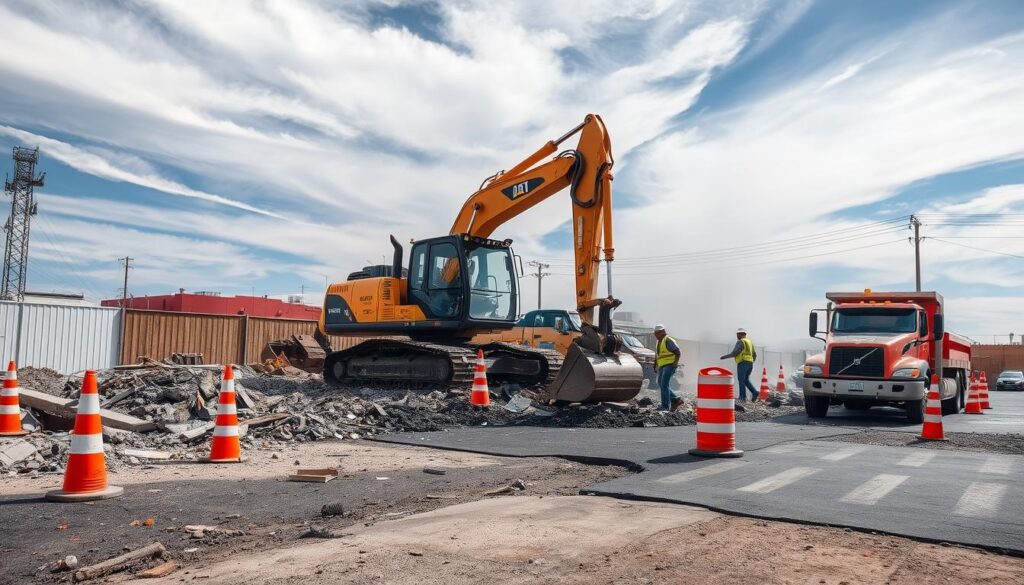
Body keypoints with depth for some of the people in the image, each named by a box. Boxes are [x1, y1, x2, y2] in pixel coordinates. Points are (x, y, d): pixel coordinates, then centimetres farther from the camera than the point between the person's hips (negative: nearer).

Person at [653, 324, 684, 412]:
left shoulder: (668, 341, -11)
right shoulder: (659, 342, 16)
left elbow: (677, 352, -14)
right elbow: (657, 355, 25)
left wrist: (675, 363, -18)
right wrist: (656, 364, 16)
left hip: (670, 365, -9)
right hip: (662, 366, 10)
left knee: (664, 384, -14)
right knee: (661, 384, 8)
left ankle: (665, 407, -12)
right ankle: (676, 399, 19)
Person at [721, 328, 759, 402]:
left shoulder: (740, 342, -9)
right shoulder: (750, 342, 19)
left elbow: (734, 353, -16)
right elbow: (754, 355, 20)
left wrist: (725, 357, -6)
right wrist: (752, 361, 35)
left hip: (743, 363, -8)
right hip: (750, 363, 8)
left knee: (741, 380, -4)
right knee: (746, 380, 14)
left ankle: (742, 397, -6)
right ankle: (754, 392, -4)